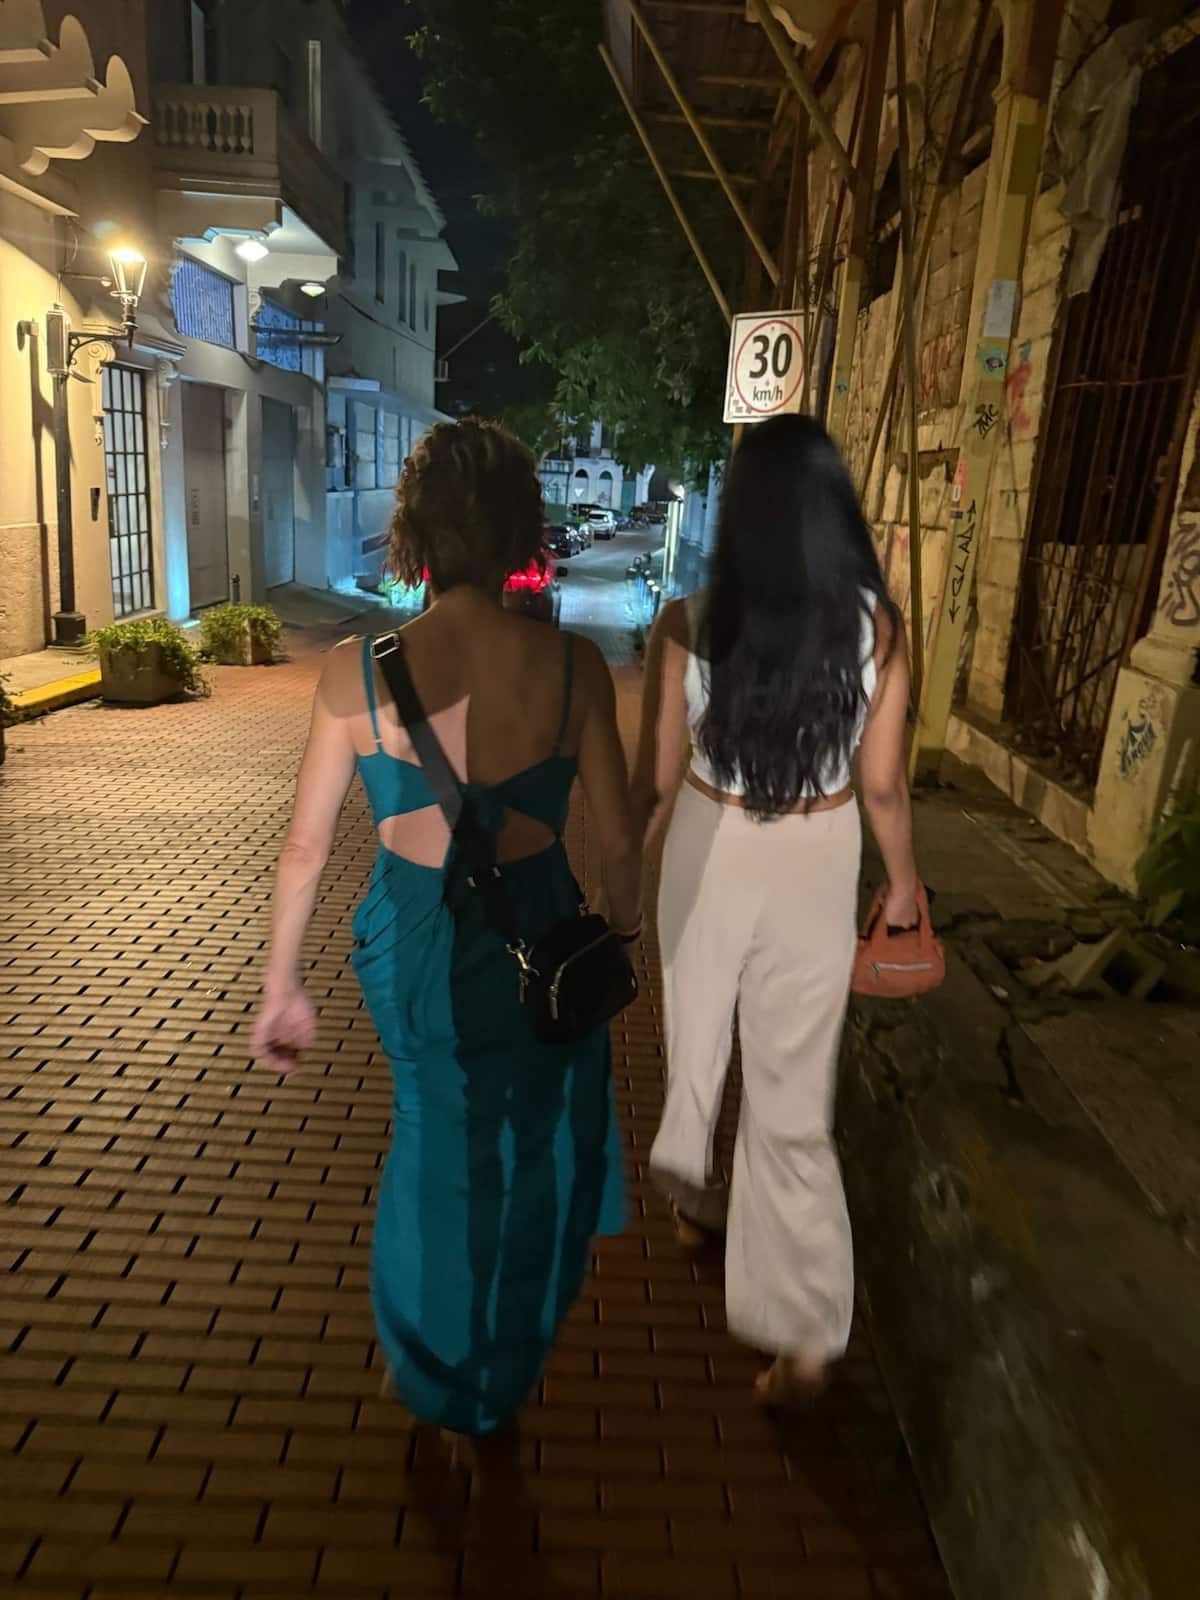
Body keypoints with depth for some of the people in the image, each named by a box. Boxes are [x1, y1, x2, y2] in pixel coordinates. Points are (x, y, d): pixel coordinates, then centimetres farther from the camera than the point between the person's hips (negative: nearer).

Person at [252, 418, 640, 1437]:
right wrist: (622, 934, 10)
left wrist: (283, 984, 5)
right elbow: (617, 843, -9)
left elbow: (307, 844, -8)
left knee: (442, 1122, 31)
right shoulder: (573, 665, -15)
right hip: (531, 937, -1)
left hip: (409, 940, 1)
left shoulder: (358, 670, -14)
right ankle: (496, 1379, 53)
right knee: (534, 1133, 29)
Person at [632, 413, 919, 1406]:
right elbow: (883, 783, -6)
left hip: (708, 855, 1)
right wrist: (906, 880, 11)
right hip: (816, 867, 0)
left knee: (697, 1036, 25)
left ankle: (696, 1193, 50)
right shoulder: (877, 626, -12)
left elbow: (657, 776, -6)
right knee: (793, 1089, 9)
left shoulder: (687, 625, -13)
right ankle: (805, 1333, 18)